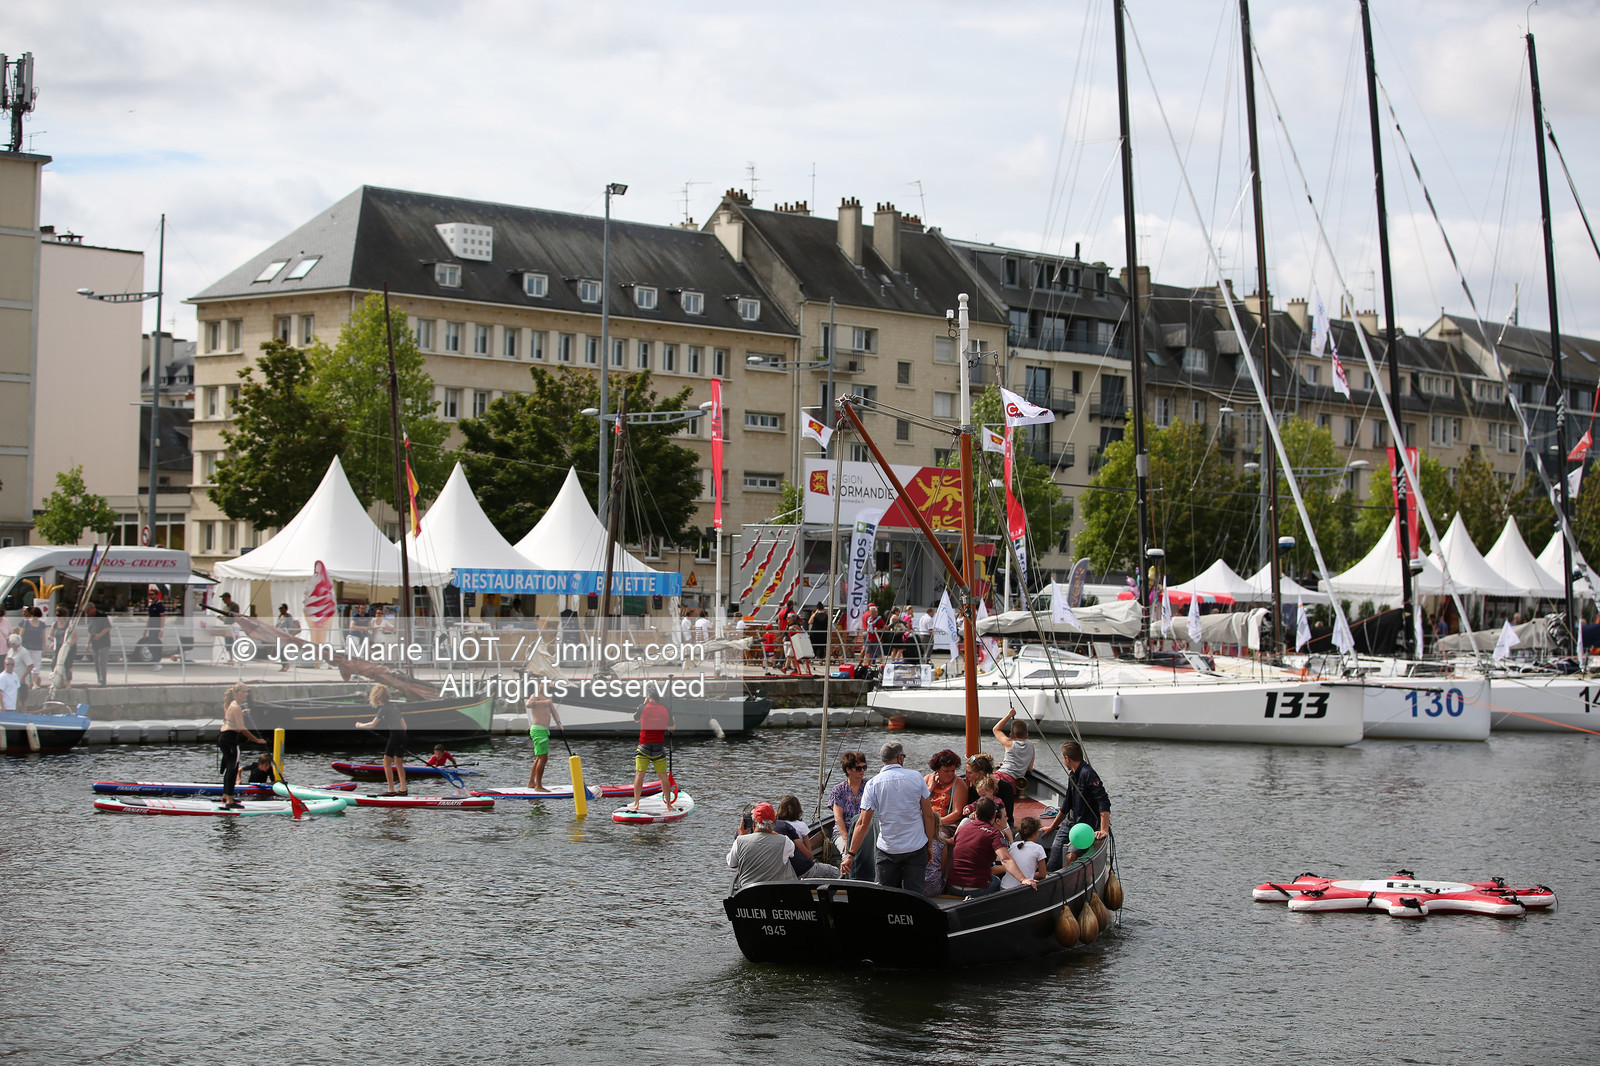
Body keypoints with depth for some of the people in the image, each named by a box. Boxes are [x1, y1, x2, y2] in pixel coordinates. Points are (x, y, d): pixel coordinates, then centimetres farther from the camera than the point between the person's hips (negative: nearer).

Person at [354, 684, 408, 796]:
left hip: (395, 736, -8)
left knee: (386, 763, -3)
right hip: (403, 736, 8)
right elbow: (403, 724, 21)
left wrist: (360, 725, 8)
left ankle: (391, 790, -7)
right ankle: (403, 789, 16)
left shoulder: (383, 709, -8)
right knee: (398, 763, 17)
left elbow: (373, 724, -9)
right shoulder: (394, 707, 18)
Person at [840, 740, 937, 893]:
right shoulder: (916, 777, -2)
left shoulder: (873, 784, -4)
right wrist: (929, 846, 9)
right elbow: (929, 815, -1)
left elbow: (863, 823, -7)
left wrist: (850, 855, -3)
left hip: (887, 850, 0)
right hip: (916, 847, 0)